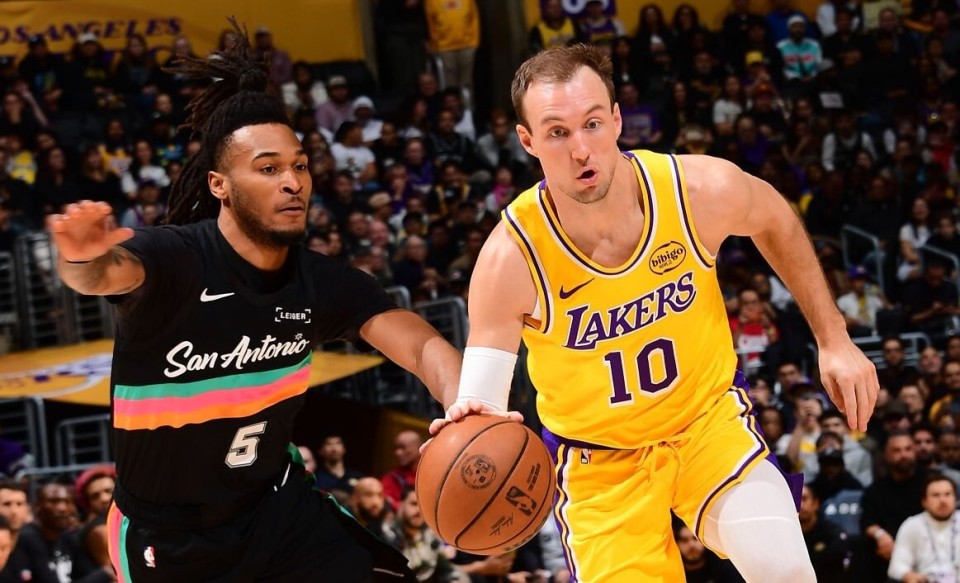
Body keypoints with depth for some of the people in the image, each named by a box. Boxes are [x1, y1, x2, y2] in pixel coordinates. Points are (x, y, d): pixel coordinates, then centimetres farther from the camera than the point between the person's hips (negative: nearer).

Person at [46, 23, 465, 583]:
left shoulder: (323, 282, -6)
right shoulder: (175, 258, -22)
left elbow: (423, 346, -15)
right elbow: (111, 273, -43)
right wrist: (83, 262, -69)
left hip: (277, 502, 5)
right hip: (169, 537, -5)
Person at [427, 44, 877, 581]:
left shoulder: (701, 189, -21)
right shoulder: (510, 259, -26)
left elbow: (776, 221, 4)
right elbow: (480, 410, -25)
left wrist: (834, 339, 5)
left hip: (709, 414, 0)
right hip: (598, 459, 0)